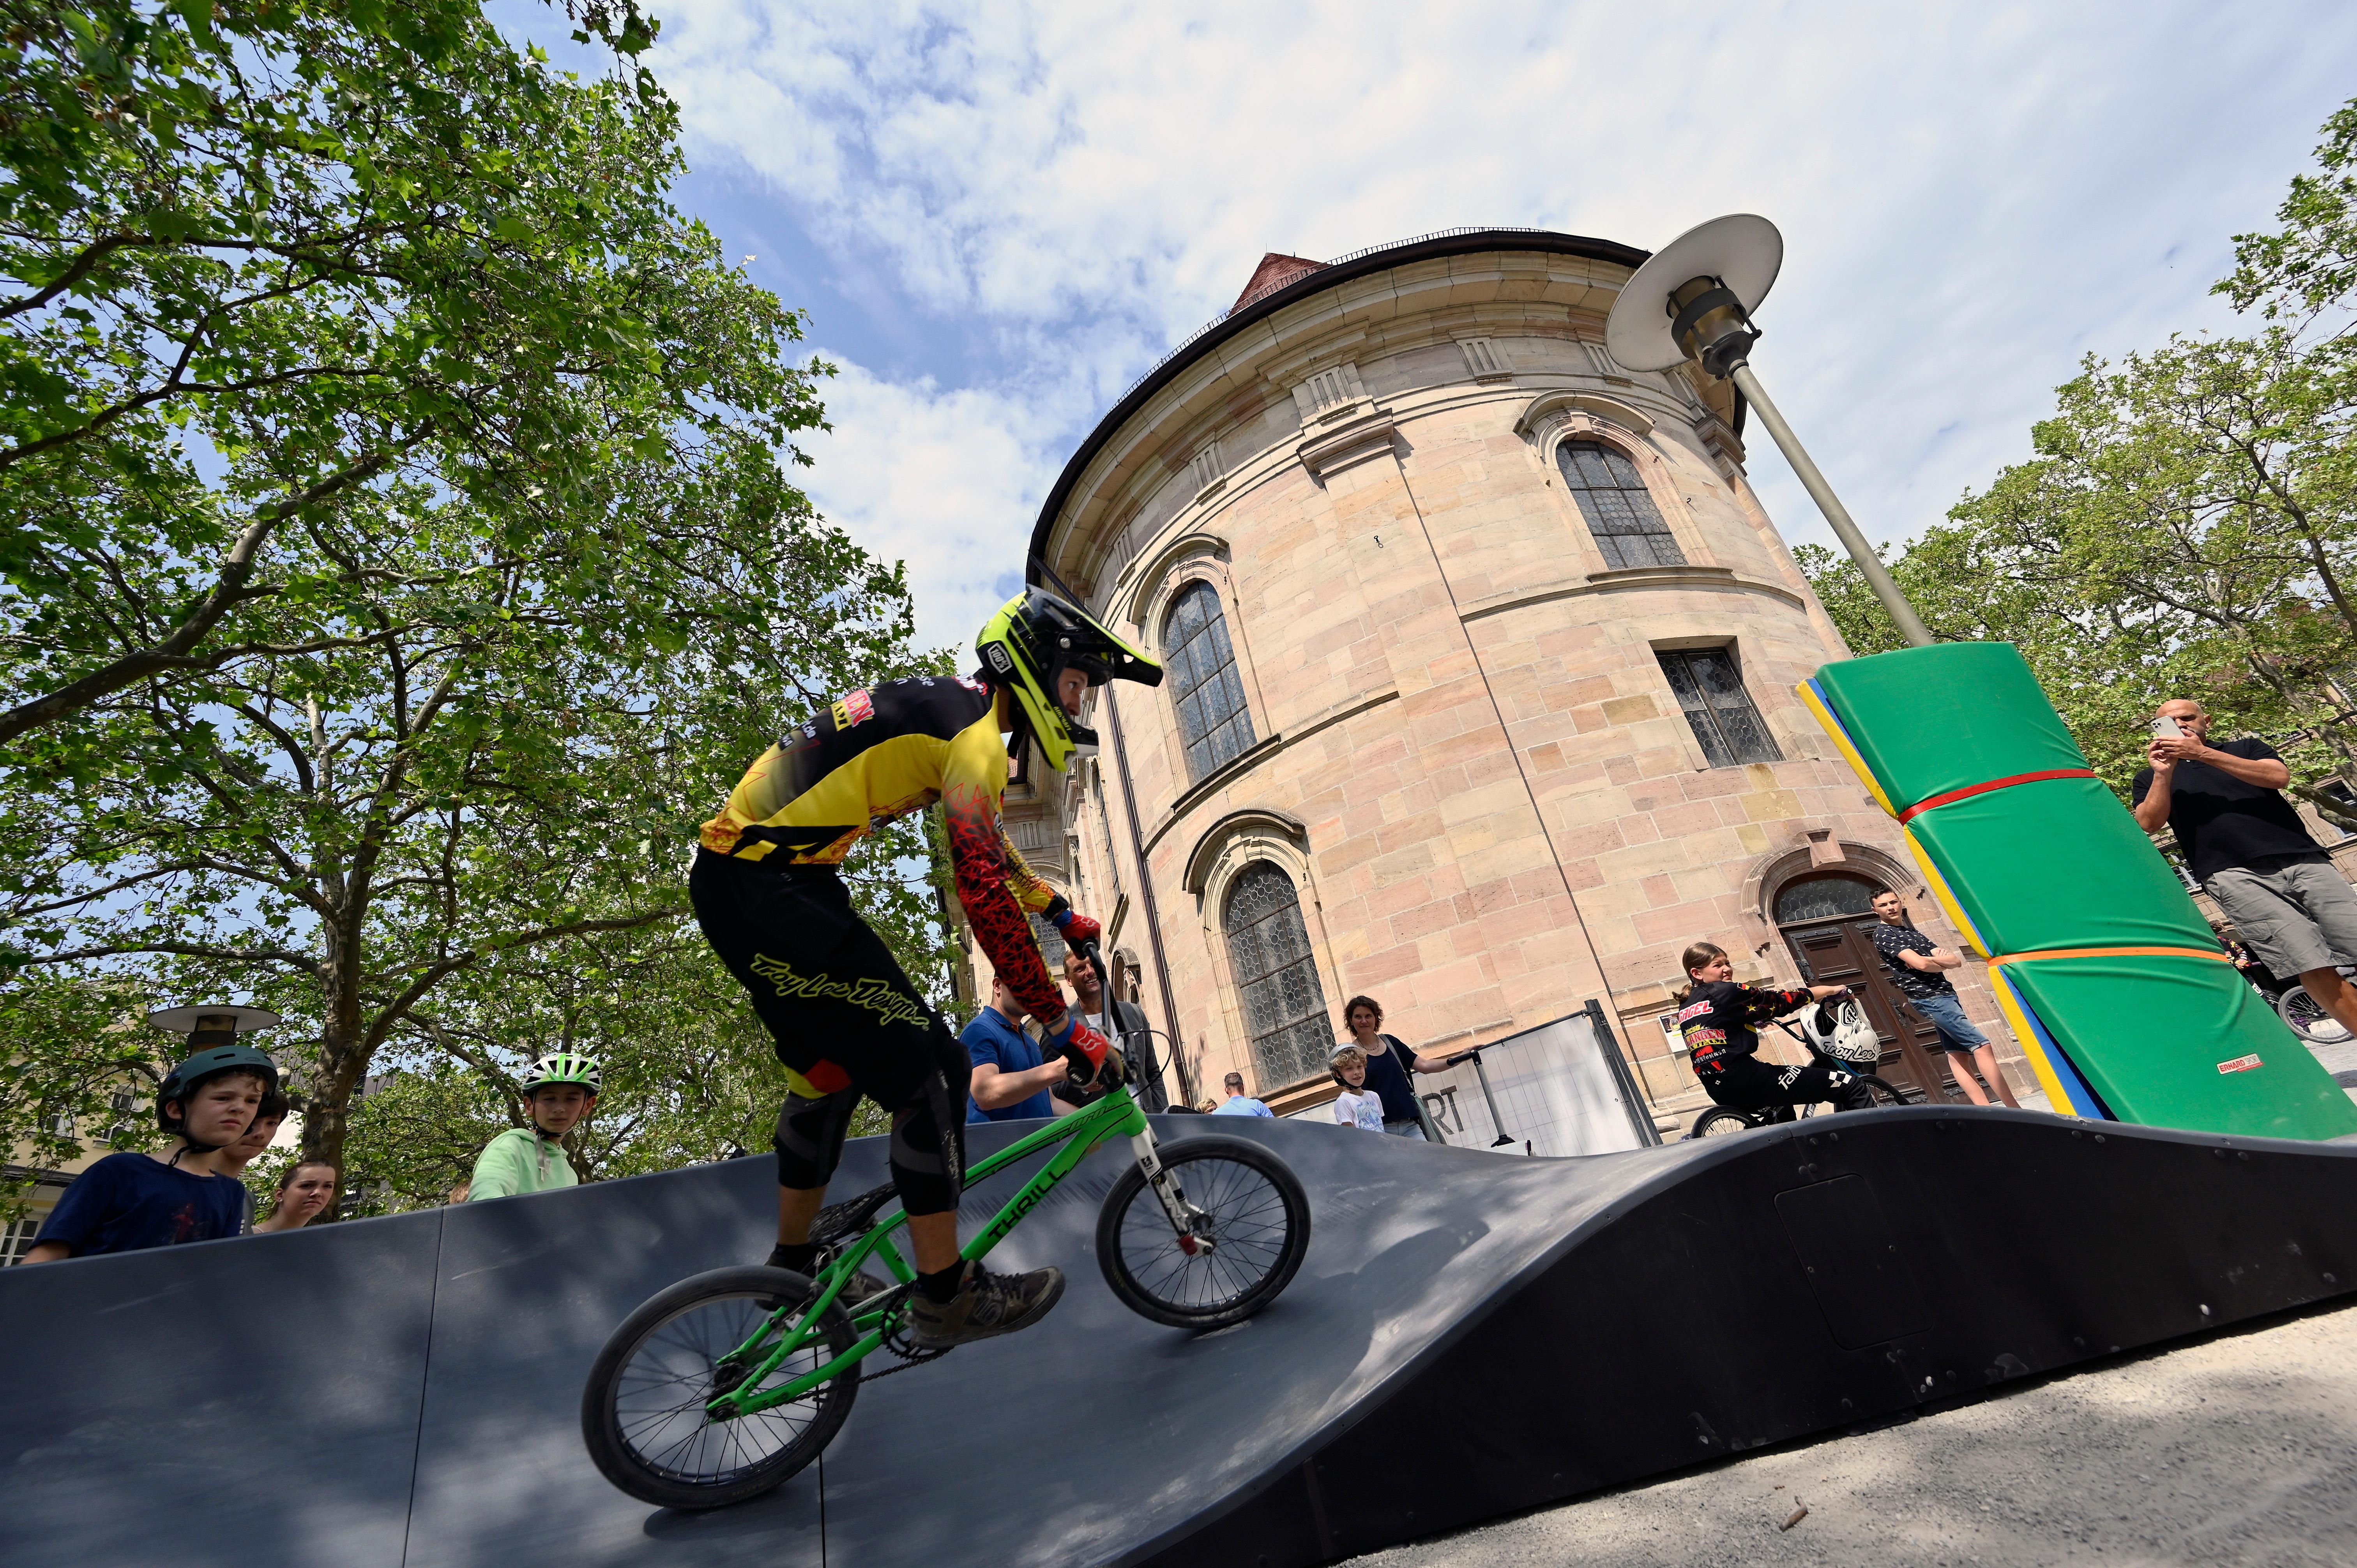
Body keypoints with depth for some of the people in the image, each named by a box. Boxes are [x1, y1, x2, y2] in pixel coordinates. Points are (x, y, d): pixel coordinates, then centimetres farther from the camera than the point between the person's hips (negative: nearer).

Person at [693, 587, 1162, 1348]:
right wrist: (1059, 1023, -18)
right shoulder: (972, 729, -15)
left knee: (830, 1067, 21)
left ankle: (792, 1266, 37)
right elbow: (984, 891, -23)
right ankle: (947, 1297, 5)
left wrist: (1062, 913, 36)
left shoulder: (947, 708, 17)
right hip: (767, 890, -11)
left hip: (744, 881, 11)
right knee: (927, 1069, -7)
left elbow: (990, 845, 31)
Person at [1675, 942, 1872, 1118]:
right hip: (1748, 1082, -9)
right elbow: (1781, 1000, -1)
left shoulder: (1684, 1009, 14)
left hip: (1719, 1092, 9)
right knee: (1851, 1087, -5)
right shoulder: (1726, 992, -8)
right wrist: (1833, 990, 11)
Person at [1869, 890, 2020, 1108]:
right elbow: (1921, 964, -18)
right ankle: (2016, 1112, -11)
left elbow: (1958, 961, 12)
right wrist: (1946, 961, 1)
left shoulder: (1912, 932, 20)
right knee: (1982, 1046, -12)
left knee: (1958, 1054, 4)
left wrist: (1943, 956, -9)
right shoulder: (1884, 935, -6)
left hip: (1945, 995, 8)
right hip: (1929, 998, -8)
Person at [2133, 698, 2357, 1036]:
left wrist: (2203, 754, -6)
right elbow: (2149, 824, 1)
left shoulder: (2247, 748, 21)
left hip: (2303, 859, 2)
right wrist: (2163, 774, -7)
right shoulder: (2151, 777, 16)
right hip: (2233, 877, -2)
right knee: (2312, 966, -15)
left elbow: (2278, 776, -1)